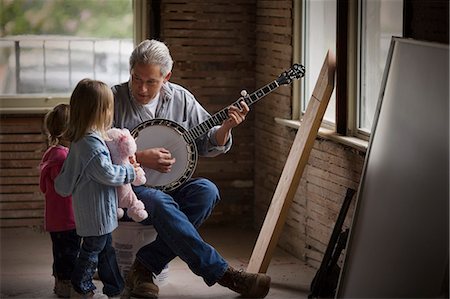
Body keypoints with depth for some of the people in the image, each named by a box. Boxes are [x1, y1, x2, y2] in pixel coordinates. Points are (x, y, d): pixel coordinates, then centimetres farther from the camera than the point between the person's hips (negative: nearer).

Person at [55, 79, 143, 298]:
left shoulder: (79, 140, 6)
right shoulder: (92, 144, -25)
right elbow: (107, 173, -25)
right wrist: (130, 172, -12)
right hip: (96, 209, -10)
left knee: (105, 246, 18)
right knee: (93, 247, 4)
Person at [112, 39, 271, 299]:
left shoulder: (180, 98, 6)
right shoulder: (113, 100, -6)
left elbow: (208, 144, 11)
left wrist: (226, 127, -10)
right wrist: (139, 158, -19)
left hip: (171, 185, 5)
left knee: (206, 191, -27)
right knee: (160, 203, -36)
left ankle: (146, 266, -25)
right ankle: (223, 274, -34)